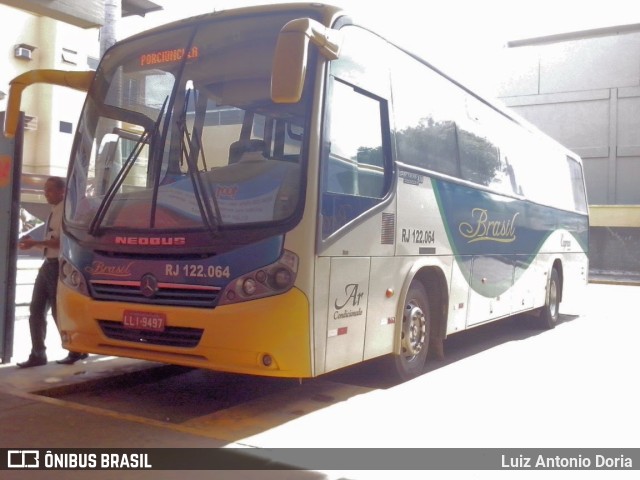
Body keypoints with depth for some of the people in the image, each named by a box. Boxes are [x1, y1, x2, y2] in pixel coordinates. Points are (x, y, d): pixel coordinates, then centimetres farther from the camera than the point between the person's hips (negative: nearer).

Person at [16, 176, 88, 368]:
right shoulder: (54, 212, 15)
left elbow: (61, 241, -22)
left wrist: (35, 243, -23)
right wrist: (34, 242, 6)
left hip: (59, 266, -9)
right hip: (48, 265, 9)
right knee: (36, 310, 9)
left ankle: (77, 350, 18)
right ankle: (38, 354, 19)